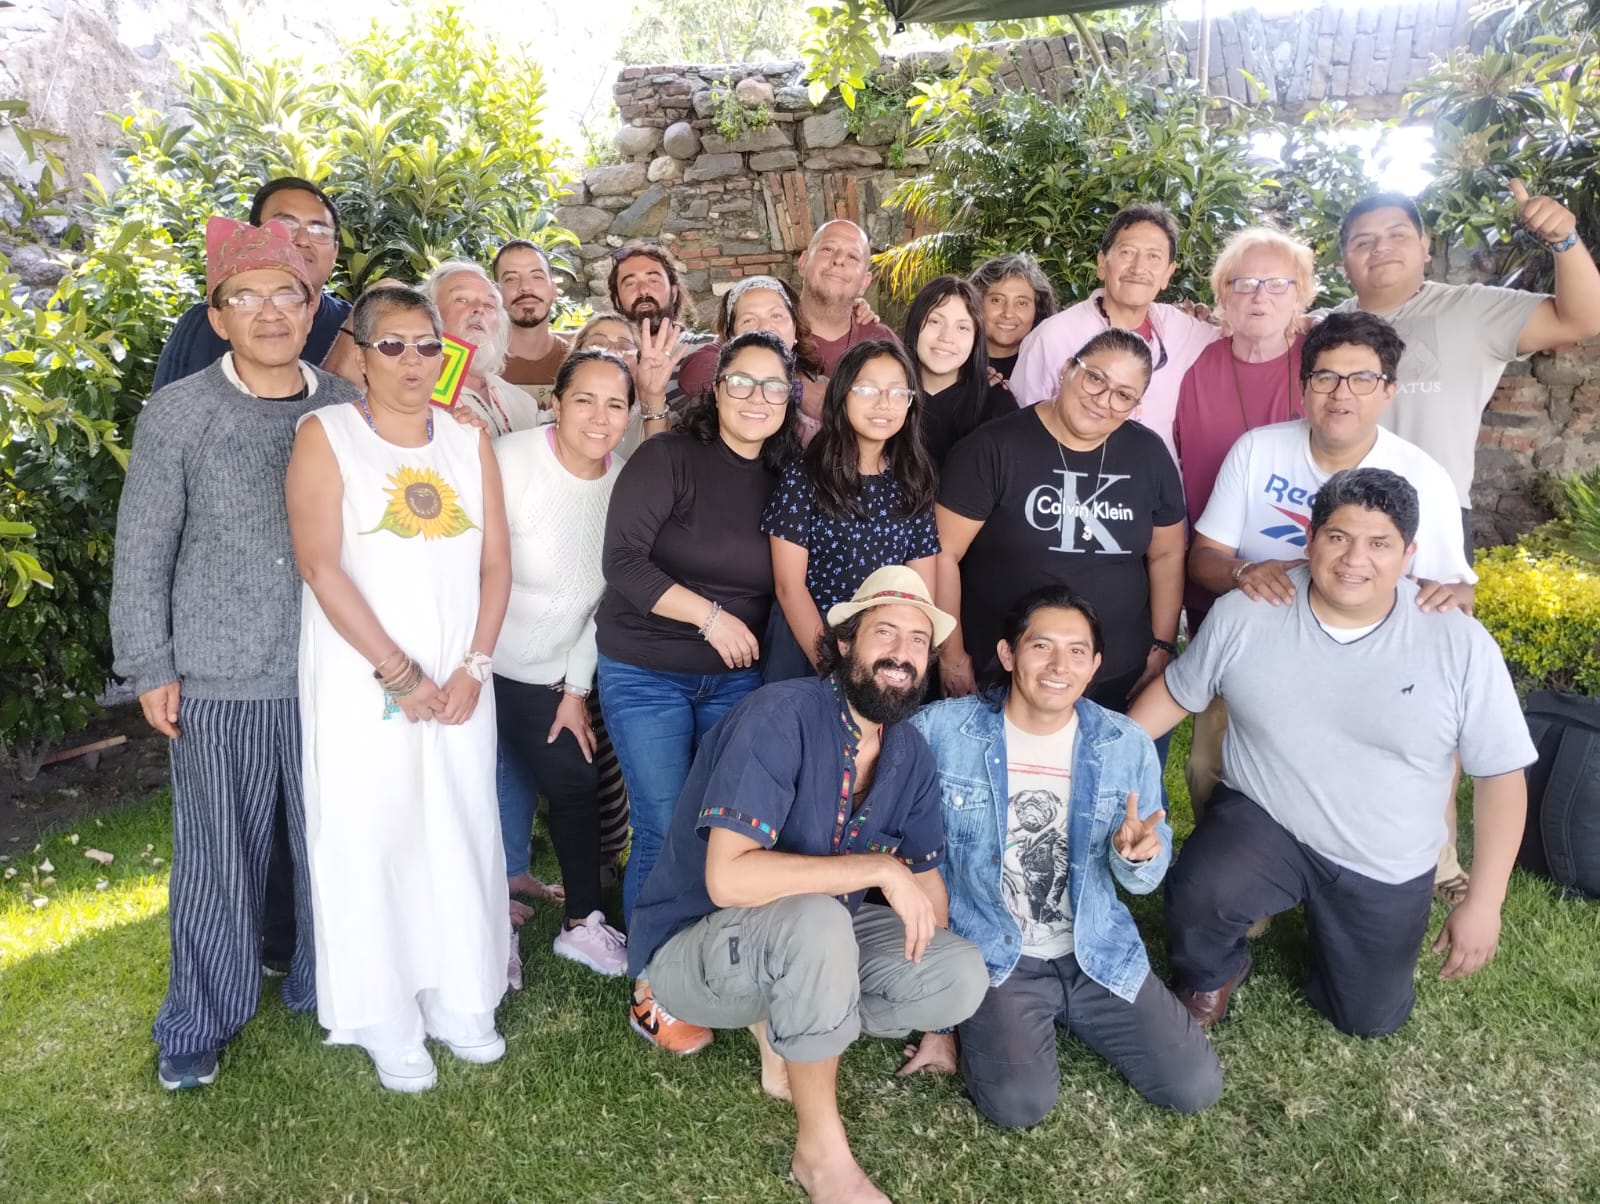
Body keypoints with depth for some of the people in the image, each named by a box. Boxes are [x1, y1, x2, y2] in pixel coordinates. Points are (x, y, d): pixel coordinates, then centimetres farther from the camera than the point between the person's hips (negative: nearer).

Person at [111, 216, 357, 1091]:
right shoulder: (178, 412, -2)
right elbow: (142, 551, 0)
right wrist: (150, 667, -2)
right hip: (218, 683, -2)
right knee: (218, 859, 8)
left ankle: (325, 989, 34)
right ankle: (198, 1024, 28)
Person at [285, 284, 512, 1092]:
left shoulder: (469, 441, 9)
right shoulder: (327, 434, -2)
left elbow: (496, 563, 5)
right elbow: (321, 567, -12)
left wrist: (472, 668, -6)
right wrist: (400, 673, -14)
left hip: (459, 681, 4)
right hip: (364, 681, -3)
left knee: (461, 833, 8)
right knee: (371, 837, 3)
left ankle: (460, 1001, 25)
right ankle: (387, 1023, 19)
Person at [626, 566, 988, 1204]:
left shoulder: (911, 755, -4)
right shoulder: (780, 716, -26)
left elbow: (926, 882, 8)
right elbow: (729, 878, -35)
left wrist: (935, 1020, 4)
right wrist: (879, 869, -32)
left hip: (803, 943, 6)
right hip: (693, 946, -6)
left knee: (964, 976, -11)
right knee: (816, 919, -37)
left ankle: (782, 1026, 6)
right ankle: (821, 1151, -15)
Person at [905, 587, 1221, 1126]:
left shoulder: (1127, 746, -3)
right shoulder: (939, 730, -13)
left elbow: (1144, 879, 4)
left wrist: (1135, 856, -21)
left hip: (1097, 953, 4)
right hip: (990, 956, -3)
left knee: (1197, 1086, -2)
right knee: (1020, 1102, -23)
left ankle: (1063, 1016, 20)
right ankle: (977, 1020, 10)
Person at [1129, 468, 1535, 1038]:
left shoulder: (1460, 644, -16)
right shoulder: (1243, 614, -13)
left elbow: (1500, 775, -8)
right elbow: (1176, 691, 2)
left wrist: (1483, 902, -8)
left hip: (1384, 869, 1)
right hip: (1261, 822, -1)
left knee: (1369, 1018, 11)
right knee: (1198, 894, -31)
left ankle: (1324, 923, 43)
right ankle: (1212, 977, 6)